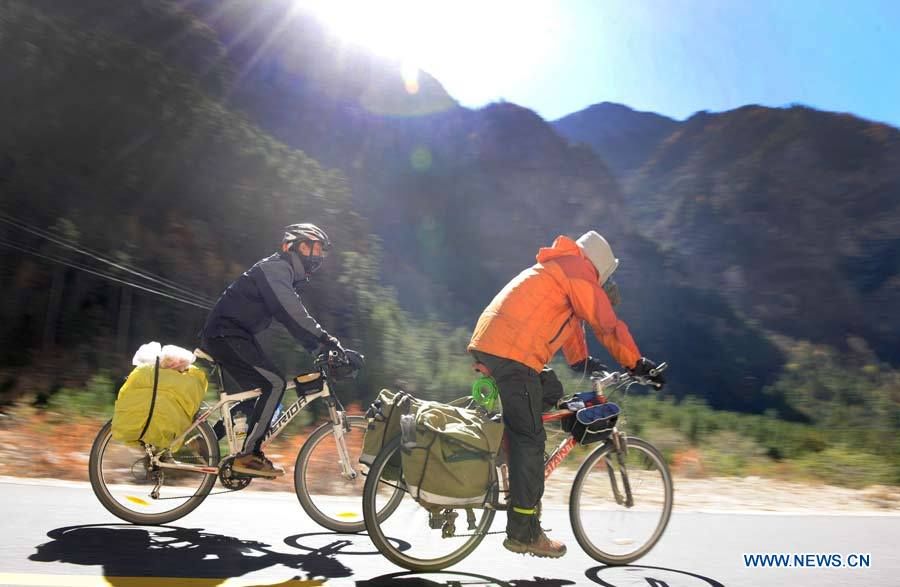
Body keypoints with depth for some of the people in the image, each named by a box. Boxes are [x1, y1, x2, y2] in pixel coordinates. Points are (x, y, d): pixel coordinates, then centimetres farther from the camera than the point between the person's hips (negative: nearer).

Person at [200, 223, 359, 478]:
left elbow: (299, 320, 17)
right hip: (225, 334, -10)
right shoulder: (276, 267, -15)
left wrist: (325, 350, 6)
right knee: (274, 384, -16)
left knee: (260, 391, 11)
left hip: (234, 336, 10)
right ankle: (248, 455, -11)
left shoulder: (289, 276, 18)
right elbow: (294, 315, -28)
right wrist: (331, 344, -31)